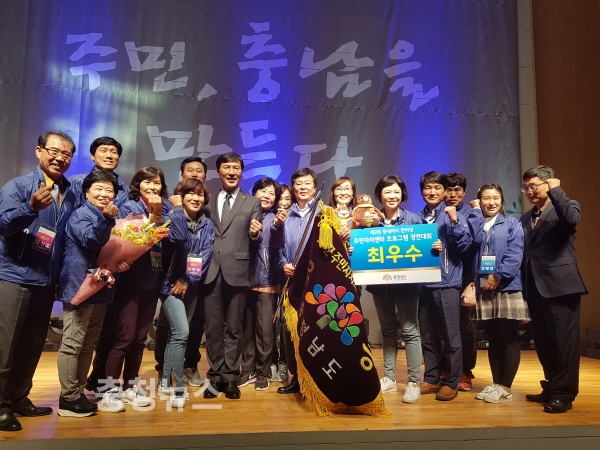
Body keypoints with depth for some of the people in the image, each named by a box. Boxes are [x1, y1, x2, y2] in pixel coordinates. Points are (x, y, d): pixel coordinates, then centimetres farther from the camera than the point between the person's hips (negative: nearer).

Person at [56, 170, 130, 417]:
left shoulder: (110, 218, 18)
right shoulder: (80, 214, -6)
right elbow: (90, 240, -22)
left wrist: (122, 261, 2)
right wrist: (105, 218, -34)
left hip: (100, 287, 9)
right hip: (79, 286, -8)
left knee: (89, 343, 13)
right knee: (73, 342, -4)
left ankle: (78, 392, 23)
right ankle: (68, 398, 4)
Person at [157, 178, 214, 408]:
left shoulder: (207, 224, 7)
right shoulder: (173, 217, -6)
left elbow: (206, 255, -1)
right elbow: (179, 238, -27)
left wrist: (188, 279, -10)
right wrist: (178, 209, -16)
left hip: (192, 285, 5)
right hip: (171, 282, -5)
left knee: (177, 332, 13)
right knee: (181, 332, -16)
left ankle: (166, 381, 26)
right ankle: (177, 388, -6)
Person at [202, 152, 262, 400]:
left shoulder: (252, 203, 8)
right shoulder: (208, 201, 14)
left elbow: (254, 246, 4)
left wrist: (255, 236, -16)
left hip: (237, 271, -2)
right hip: (211, 271, 2)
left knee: (234, 328, 6)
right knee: (213, 328, 7)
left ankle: (230, 378, 16)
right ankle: (215, 376, 19)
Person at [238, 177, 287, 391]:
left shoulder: (274, 219, 0)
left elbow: (277, 243, -19)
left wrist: (278, 225, -37)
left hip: (266, 281, -2)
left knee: (264, 329, 1)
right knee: (246, 328, 10)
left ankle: (263, 372, 15)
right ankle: (248, 370, 23)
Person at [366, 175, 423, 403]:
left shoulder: (414, 219, -2)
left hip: (406, 282, -3)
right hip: (380, 282, 3)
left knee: (409, 330, 0)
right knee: (387, 330, 14)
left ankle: (414, 382, 8)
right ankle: (389, 378, 25)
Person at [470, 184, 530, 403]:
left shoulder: (512, 224, 4)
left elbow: (515, 255, -9)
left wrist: (498, 276, -16)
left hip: (508, 288, -3)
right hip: (483, 289, 4)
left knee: (509, 339, 0)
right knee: (493, 340, 11)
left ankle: (505, 388, 8)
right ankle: (496, 384, 20)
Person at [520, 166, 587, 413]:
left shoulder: (566, 207, 1)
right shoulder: (525, 218, 19)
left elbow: (571, 219, -25)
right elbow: (524, 253, 13)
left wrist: (555, 191, -18)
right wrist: (523, 288, 7)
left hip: (560, 285, -7)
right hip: (535, 288, 7)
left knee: (563, 341, -2)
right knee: (543, 342, 13)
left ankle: (564, 393, 7)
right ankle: (552, 388, 26)